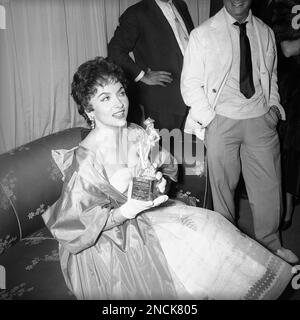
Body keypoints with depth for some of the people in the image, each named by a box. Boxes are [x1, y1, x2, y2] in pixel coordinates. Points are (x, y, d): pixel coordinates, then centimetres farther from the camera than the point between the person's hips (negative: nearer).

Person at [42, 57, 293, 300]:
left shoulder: (137, 135, -6)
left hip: (143, 213, 6)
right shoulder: (85, 161, -25)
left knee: (204, 225, -11)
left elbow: (167, 167, 12)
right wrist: (126, 211, -28)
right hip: (106, 242, -6)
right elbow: (73, 226, -20)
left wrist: (159, 181, -11)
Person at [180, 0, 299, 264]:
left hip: (260, 119, 4)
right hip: (222, 121, -3)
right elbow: (190, 83, -3)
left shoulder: (265, 33, 11)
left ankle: (270, 242, 29)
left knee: (269, 184, 9)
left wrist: (274, 105, 5)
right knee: (223, 185, 8)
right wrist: (208, 118, -11)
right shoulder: (202, 34, -2)